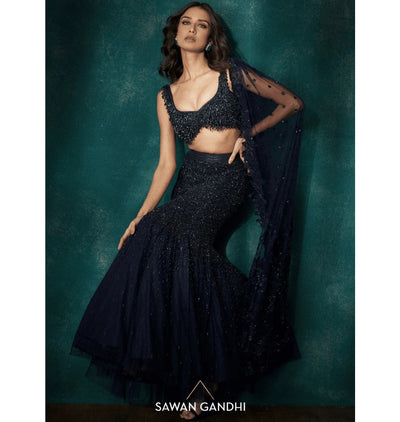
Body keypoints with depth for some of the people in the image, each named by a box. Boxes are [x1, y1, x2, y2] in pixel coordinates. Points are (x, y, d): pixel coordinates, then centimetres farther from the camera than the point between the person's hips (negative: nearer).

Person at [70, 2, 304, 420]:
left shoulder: (232, 75, -1)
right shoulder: (167, 96, 9)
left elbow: (292, 104, 7)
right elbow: (166, 164, 4)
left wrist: (248, 133, 1)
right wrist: (141, 215, -3)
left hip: (226, 178, -4)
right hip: (190, 180, 5)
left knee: (171, 235, -23)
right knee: (152, 238, -16)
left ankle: (206, 371, -11)